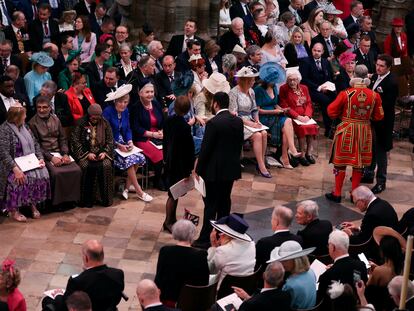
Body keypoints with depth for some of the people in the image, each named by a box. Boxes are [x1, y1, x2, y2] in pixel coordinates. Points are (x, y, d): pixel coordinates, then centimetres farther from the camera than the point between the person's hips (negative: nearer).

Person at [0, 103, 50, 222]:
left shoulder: (25, 127, 12)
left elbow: (35, 144, 16)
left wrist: (40, 158, -2)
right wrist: (15, 169, -29)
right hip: (13, 164, -6)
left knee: (41, 174, -20)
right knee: (20, 179, -33)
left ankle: (33, 204, -5)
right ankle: (13, 210, -16)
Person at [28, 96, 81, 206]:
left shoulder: (55, 120, 12)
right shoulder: (33, 123, -3)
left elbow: (62, 139, 12)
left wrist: (65, 154, -6)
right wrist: (51, 158, -17)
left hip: (59, 152, 5)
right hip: (44, 155, -5)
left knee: (76, 170, -18)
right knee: (57, 172, -30)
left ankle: (72, 198, -4)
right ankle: (58, 201, -14)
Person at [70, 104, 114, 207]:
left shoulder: (105, 123, 10)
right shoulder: (81, 123, 1)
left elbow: (110, 141, 11)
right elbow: (75, 141, -4)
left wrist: (105, 152, -8)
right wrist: (87, 154, -14)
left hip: (101, 153, 2)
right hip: (84, 153, -2)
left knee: (106, 166, -28)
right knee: (85, 166, -32)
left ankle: (106, 199, -17)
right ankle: (87, 199, -20)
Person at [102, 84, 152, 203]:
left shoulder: (125, 111, 8)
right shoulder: (108, 111, -13)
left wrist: (130, 141, -7)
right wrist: (118, 145, -20)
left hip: (122, 142, 7)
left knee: (140, 157, -17)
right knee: (129, 159, -28)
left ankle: (126, 188, -9)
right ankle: (138, 191, -19)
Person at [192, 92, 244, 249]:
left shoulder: (213, 123, -18)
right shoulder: (238, 121, 2)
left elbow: (205, 148, -15)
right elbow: (239, 145, 9)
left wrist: (198, 169, -4)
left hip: (214, 170, -6)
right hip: (231, 169, 6)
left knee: (211, 204, -1)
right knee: (225, 202, 15)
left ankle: (205, 239, 2)